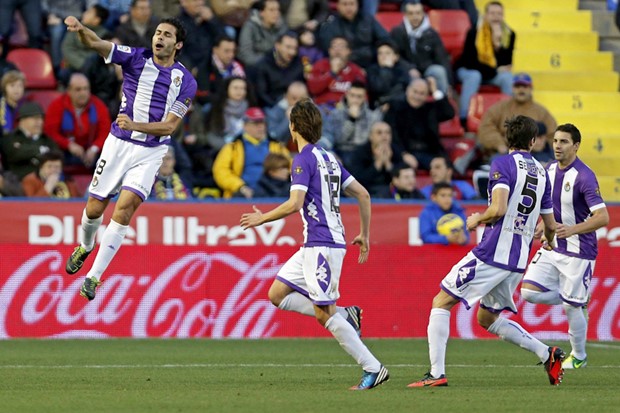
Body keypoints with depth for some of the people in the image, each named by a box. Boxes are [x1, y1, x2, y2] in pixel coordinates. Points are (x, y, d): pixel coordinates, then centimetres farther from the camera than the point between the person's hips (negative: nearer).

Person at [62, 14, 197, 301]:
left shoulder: (185, 81, -4)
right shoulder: (136, 59, -2)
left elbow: (170, 126, -8)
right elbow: (96, 44, -16)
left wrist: (134, 125, -24)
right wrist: (81, 29, -39)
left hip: (150, 152, -1)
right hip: (118, 145, 2)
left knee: (125, 207, -18)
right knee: (94, 208, 7)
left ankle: (94, 277, -12)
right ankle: (85, 247, 43)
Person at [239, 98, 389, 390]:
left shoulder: (304, 159, -11)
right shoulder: (328, 158, 16)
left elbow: (294, 204, -21)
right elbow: (362, 194, 16)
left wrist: (262, 218, -7)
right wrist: (364, 235, 22)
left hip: (322, 244, -9)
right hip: (314, 245, 9)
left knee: (323, 314, -9)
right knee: (277, 294, 12)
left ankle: (373, 369, -10)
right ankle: (345, 314, 6)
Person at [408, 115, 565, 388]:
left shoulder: (503, 164, -8)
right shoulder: (542, 173, 12)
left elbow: (498, 209, -22)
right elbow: (550, 225, 17)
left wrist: (477, 219, 0)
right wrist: (550, 243, 40)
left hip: (491, 253, -7)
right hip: (518, 262, 7)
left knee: (441, 303, 3)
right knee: (488, 319, 23)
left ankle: (437, 373, -6)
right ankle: (547, 354, 12)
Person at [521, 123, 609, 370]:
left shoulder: (584, 177, -18)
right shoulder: (550, 170, 5)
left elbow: (602, 217, -23)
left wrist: (573, 229, -35)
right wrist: (543, 225, 8)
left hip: (578, 252, -7)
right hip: (552, 247, 7)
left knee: (571, 307, -1)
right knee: (529, 292, -6)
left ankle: (578, 357, 20)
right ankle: (579, 302, 17)